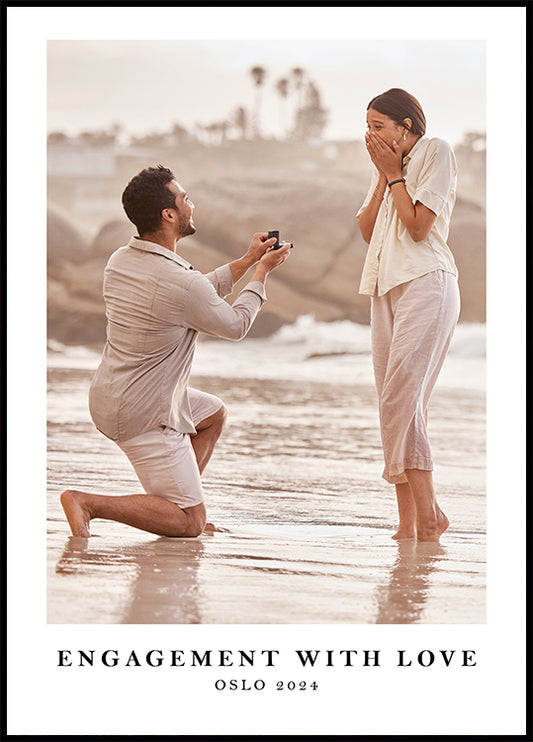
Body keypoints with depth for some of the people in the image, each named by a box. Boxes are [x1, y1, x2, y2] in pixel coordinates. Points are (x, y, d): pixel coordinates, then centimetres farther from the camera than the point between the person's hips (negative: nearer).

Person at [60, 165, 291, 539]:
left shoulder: (119, 262, 2)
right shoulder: (181, 283, -25)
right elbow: (236, 325, -5)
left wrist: (246, 262, 18)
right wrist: (262, 271, 8)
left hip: (108, 396, 9)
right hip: (145, 415, -9)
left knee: (214, 412, 31)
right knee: (190, 525, -3)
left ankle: (177, 504, 25)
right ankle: (87, 503, -13)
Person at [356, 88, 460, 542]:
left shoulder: (436, 152, -1)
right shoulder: (389, 166, 23)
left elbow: (418, 226, -10)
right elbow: (367, 229, 12)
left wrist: (395, 173, -2)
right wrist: (385, 176, 6)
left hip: (425, 282, -8)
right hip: (387, 284, 8)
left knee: (401, 397, -19)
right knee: (395, 402, 1)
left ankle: (428, 514, -16)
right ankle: (408, 522, 0)